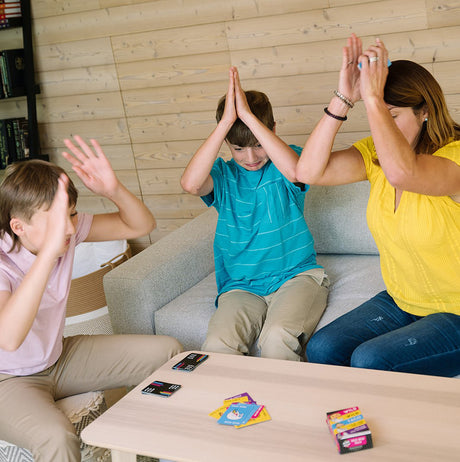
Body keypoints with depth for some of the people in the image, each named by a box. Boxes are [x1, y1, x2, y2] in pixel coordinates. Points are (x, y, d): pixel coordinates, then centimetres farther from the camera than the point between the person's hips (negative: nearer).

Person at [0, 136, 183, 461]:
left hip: (59, 358, 7)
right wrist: (51, 248, -53)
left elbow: (141, 226, -8)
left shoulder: (66, 228, -12)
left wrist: (114, 189, -30)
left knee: (168, 352, -1)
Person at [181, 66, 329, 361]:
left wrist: (248, 116, -23)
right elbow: (191, 183, -20)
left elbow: (295, 171, -25)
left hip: (296, 274, -1)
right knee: (217, 346, -27)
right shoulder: (222, 175, 4)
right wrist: (226, 120, -21)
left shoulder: (283, 165, 2)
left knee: (277, 339, -31)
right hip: (240, 286, 2)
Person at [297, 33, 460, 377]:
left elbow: (401, 172, -44)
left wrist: (373, 97, -35)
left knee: (368, 360, -23)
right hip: (400, 302, 6)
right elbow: (309, 171, -17)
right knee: (321, 349, -11)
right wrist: (343, 98, -21)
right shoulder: (376, 153, -2)